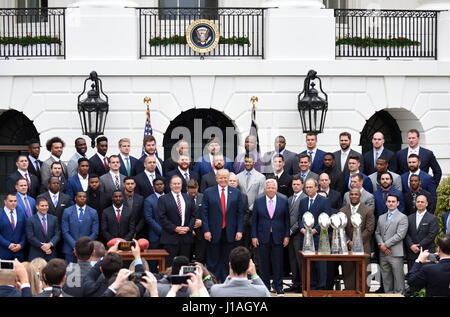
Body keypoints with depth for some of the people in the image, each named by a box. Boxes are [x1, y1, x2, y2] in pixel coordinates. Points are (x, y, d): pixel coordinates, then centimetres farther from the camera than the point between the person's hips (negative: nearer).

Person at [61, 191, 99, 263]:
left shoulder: (93, 212, 6)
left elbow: (95, 233, 3)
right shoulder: (67, 211, 4)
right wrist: (75, 245, -11)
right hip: (70, 249, 0)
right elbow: (65, 232, -1)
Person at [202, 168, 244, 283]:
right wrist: (206, 230, -8)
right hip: (213, 233, -1)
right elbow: (204, 213, 0)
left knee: (227, 261, 6)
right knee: (213, 262, 2)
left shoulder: (236, 193, 7)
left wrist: (239, 231, -3)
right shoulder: (208, 193, 3)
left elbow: (240, 213, 5)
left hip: (230, 234, 1)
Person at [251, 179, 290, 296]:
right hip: (263, 237, 0)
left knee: (278, 263, 2)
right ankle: (265, 286, 15)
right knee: (264, 263, 5)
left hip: (278, 237, 0)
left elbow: (287, 220, 5)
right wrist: (254, 236, -2)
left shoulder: (284, 201, 4)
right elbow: (254, 220, 4)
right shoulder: (258, 202, 4)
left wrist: (287, 236, 0)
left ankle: (278, 287, 10)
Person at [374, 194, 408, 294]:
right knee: (386, 278, 9)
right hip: (383, 254, 6)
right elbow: (377, 233, 15)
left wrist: (386, 244, -12)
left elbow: (400, 235, -11)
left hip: (396, 254, -6)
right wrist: (381, 245, -4)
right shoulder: (381, 218, 18)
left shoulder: (402, 217, -2)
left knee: (398, 278, -5)